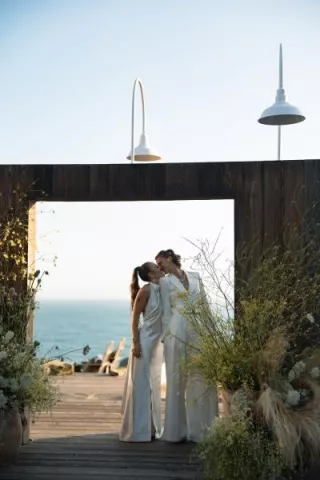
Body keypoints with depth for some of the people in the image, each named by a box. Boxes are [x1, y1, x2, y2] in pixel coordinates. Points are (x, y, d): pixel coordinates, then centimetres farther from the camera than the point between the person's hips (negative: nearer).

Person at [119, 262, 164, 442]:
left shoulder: (161, 290, 9)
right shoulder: (146, 290, -12)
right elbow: (135, 318, -13)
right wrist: (135, 342, -18)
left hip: (157, 342, 8)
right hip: (145, 341, -8)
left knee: (153, 385, 13)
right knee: (141, 384, -3)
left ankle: (151, 428, 22)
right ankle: (138, 430, 3)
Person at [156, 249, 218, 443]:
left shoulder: (195, 276, 13)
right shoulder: (165, 282, 7)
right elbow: (166, 312, 3)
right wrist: (166, 337, -5)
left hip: (199, 331, 3)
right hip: (177, 331, -2)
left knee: (201, 378, 2)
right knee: (178, 379, 0)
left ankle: (200, 428, 9)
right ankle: (178, 429, 8)